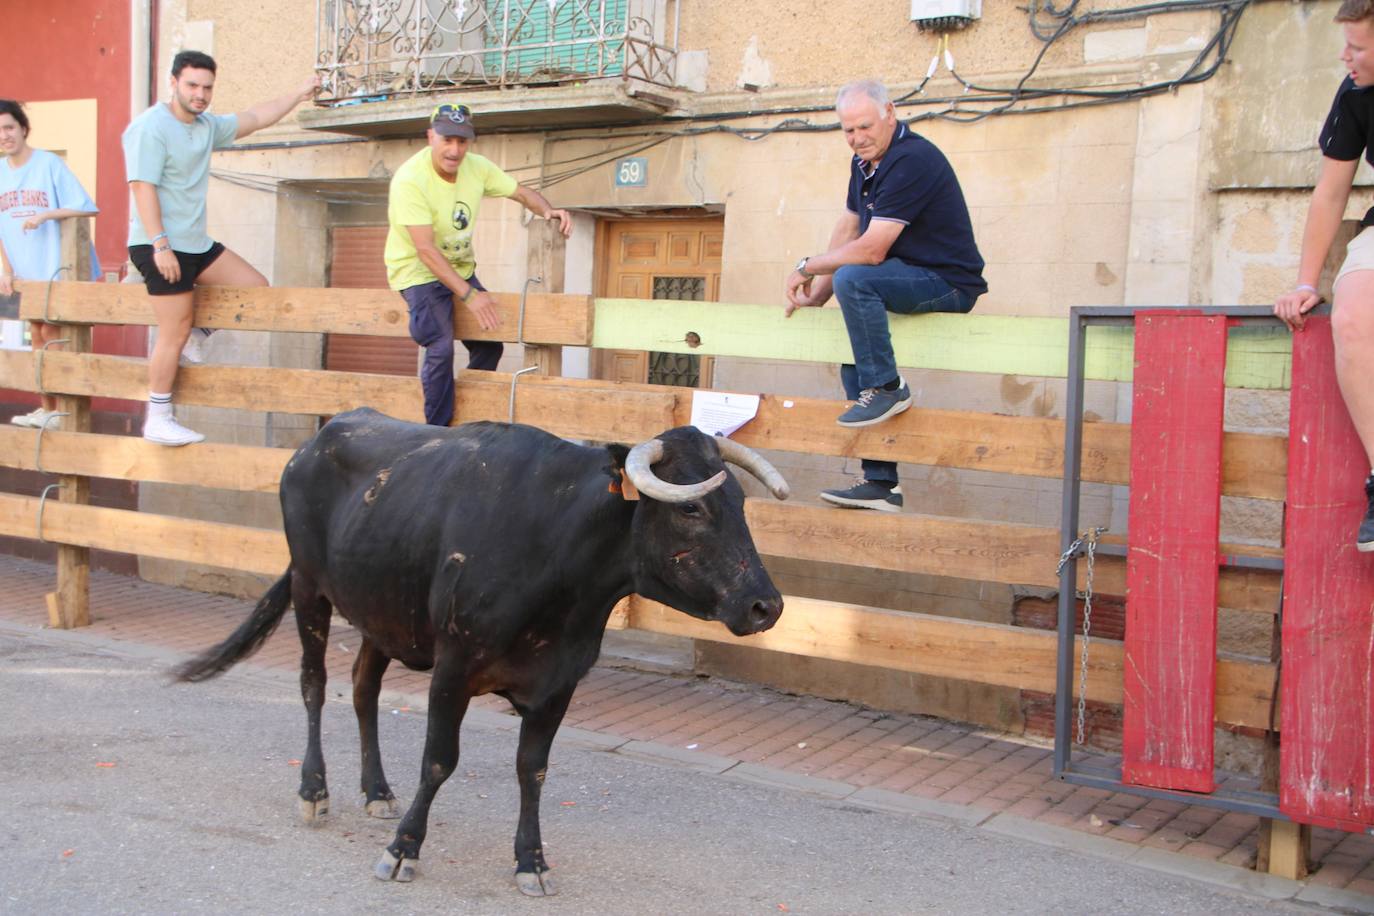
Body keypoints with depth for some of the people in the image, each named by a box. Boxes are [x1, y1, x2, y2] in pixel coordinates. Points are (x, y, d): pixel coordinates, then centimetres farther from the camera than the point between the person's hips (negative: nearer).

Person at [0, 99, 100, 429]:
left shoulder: (49, 163, -11)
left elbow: (86, 208, -17)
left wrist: (45, 215, -26)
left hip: (57, 266, -6)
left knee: (52, 333, -5)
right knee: (37, 336, 11)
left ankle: (61, 409, 3)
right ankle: (45, 408, 19)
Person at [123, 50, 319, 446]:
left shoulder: (207, 126, 12)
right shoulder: (151, 127, -13)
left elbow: (255, 119, 24)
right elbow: (143, 188, -19)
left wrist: (299, 94, 23)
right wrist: (160, 245, -24)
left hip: (197, 243, 9)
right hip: (161, 247, -9)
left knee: (255, 285, 7)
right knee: (174, 332, -7)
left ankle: (197, 336, 17)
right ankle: (158, 421, 2)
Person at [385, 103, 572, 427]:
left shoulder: (477, 167, -8)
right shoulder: (410, 179, -26)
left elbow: (522, 193, 5)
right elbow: (426, 249, -30)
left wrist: (548, 211, -19)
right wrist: (469, 294, -35)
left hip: (461, 268, 7)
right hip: (418, 271, -7)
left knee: (489, 343, 6)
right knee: (441, 347, -23)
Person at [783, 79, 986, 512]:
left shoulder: (912, 161, -21)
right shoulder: (865, 161, 10)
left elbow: (870, 250, -25)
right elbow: (847, 229, 17)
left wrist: (808, 267, -13)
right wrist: (818, 293, 9)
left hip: (948, 283, -10)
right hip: (909, 279, 10)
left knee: (853, 279, -29)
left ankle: (886, 387, -14)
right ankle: (880, 484, 7)